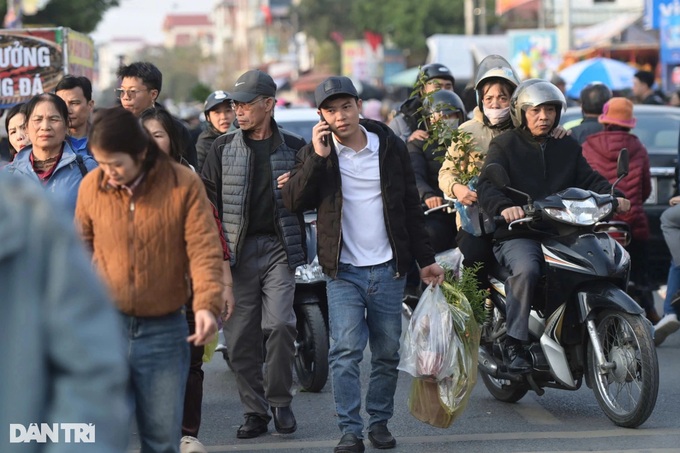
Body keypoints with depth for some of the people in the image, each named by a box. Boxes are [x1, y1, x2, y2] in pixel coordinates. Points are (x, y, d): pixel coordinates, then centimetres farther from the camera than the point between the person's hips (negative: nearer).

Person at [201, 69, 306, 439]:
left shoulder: (293, 147, 9)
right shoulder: (223, 147, 11)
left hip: (279, 247, -1)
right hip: (237, 250, 1)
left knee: (279, 325, -15)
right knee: (241, 336, 0)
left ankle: (280, 400, 4)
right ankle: (254, 411, 10)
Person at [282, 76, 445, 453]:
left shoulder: (391, 147, 4)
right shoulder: (316, 153, 2)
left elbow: (411, 207, 10)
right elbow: (293, 202, -9)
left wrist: (426, 260, 8)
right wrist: (318, 157, -17)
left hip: (388, 269, 2)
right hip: (343, 271, -1)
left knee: (387, 354, 7)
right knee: (345, 351, -11)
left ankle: (380, 422, 21)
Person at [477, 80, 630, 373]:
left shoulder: (568, 147, 21)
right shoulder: (504, 145, 5)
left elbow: (589, 179, 11)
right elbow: (487, 185, -11)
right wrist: (504, 207, -33)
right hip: (517, 236, -4)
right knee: (526, 270, -35)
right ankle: (514, 343, -29)